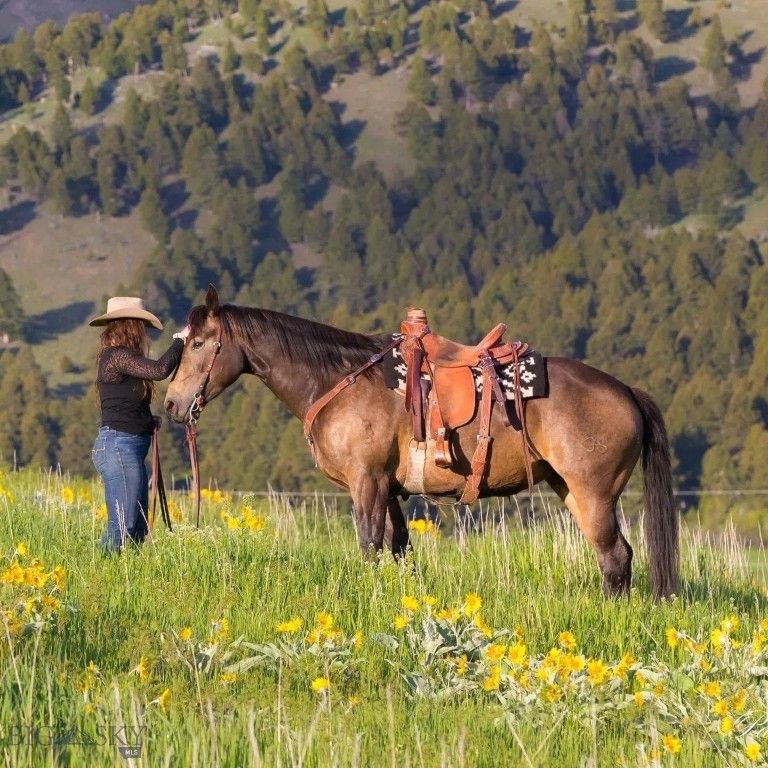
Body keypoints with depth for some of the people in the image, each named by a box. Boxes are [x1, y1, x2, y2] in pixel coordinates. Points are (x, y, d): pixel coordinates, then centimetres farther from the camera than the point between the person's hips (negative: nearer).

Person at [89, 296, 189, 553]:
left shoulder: (115, 356, 17)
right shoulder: (118, 356, -14)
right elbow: (160, 370, -26)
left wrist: (149, 421, 4)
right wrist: (180, 340, -12)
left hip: (130, 449, 10)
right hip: (119, 447, -10)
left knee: (138, 529, 12)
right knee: (123, 525, -11)